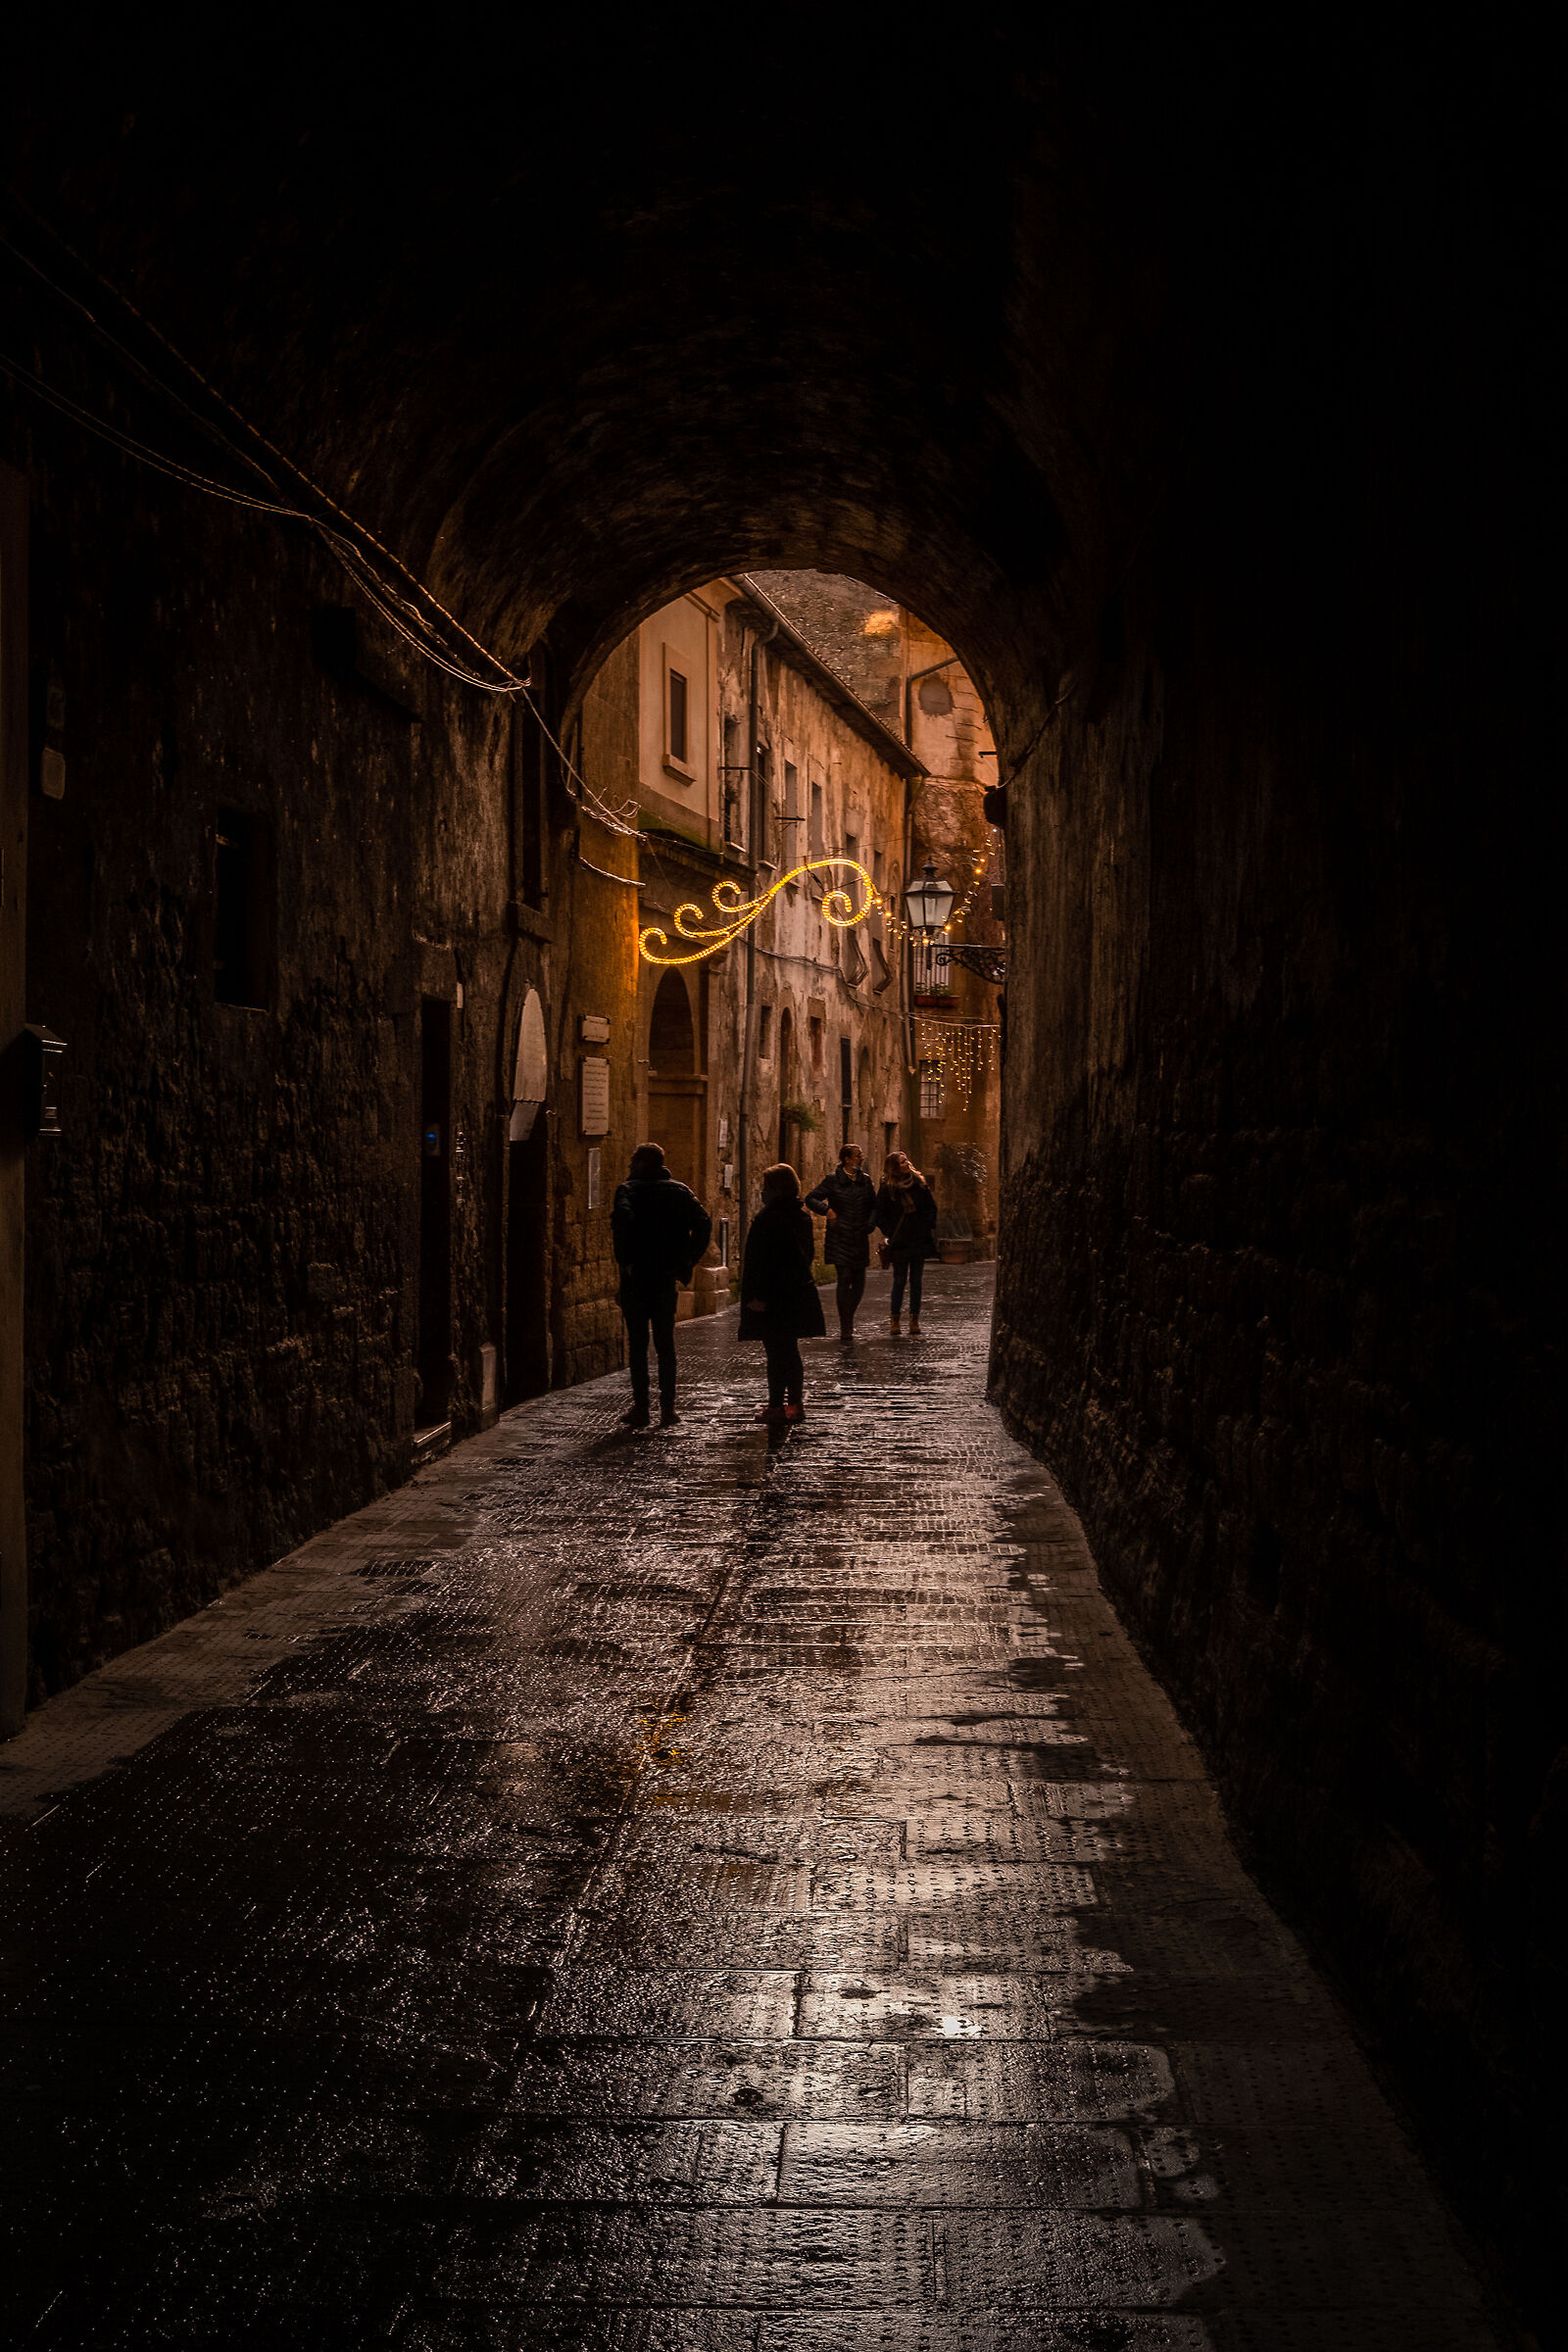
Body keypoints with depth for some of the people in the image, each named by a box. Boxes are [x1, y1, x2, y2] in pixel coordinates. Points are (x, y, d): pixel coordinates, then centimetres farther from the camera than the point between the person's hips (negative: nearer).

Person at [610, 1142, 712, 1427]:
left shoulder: (628, 1189, -4)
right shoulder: (680, 1191, 8)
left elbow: (623, 1219, -26)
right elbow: (703, 1223, -5)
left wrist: (624, 1260, -18)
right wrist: (686, 1262, -2)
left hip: (636, 1278, -3)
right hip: (667, 1278, 3)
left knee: (637, 1343, 4)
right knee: (665, 1343, 12)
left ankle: (640, 1408, 2)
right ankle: (667, 1406, 10)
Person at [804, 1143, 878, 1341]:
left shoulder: (865, 1180, 10)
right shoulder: (833, 1180, -3)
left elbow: (873, 1206, 21)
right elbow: (810, 1199, -3)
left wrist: (869, 1226, 9)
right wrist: (827, 1210, -17)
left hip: (859, 1239, 4)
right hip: (839, 1238, -4)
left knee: (859, 1282, 4)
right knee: (844, 1279, -10)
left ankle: (849, 1319, 28)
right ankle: (845, 1330, -6)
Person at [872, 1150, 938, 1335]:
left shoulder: (919, 1183, 5)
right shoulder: (887, 1187, -4)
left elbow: (931, 1207, 13)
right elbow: (878, 1214, 0)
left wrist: (928, 1227, 3)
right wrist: (890, 1232, -7)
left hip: (919, 1241, 3)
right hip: (899, 1243, -3)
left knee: (916, 1281, 6)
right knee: (899, 1280, -2)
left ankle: (914, 1320, 12)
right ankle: (895, 1320, 5)